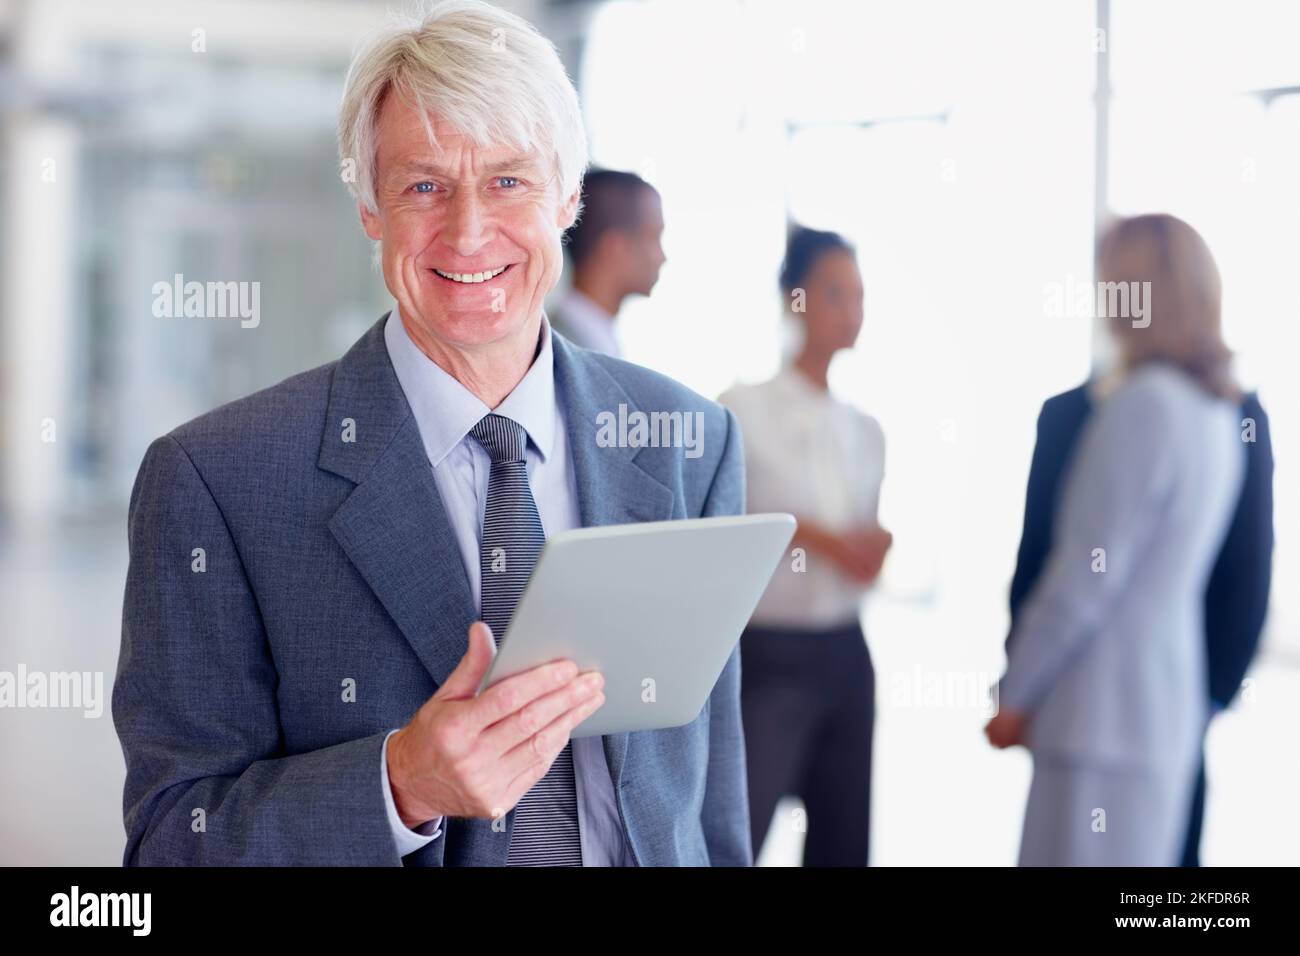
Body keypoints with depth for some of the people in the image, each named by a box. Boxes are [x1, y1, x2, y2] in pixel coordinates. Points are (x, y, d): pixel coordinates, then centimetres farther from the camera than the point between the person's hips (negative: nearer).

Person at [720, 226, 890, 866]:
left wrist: (875, 549, -4)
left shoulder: (864, 430, 12)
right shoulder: (741, 410, -7)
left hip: (845, 658, 7)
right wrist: (800, 535, -19)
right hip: (767, 658, -7)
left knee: (843, 844, 11)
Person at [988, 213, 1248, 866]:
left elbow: (1089, 575, -16)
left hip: (1106, 704, -9)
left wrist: (1016, 691, -7)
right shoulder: (1216, 412, 12)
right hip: (1166, 697, 9)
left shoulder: (1144, 404, -15)